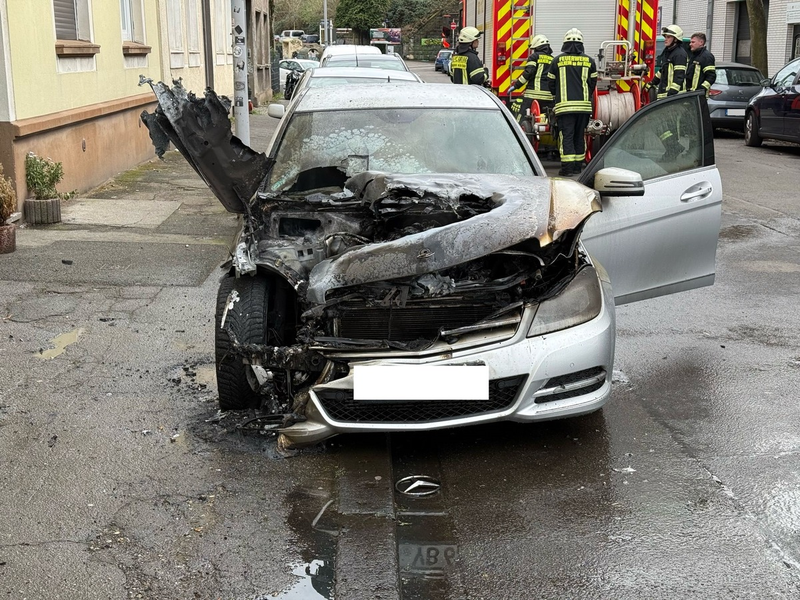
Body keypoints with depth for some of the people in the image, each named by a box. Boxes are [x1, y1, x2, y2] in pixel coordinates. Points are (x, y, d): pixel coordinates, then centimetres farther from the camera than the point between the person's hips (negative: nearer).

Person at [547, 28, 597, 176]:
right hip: (584, 105, 3)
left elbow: (551, 82, 8)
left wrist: (556, 97, 26)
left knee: (566, 135, -4)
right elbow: (593, 82, 12)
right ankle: (578, 165, 16)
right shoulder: (589, 61, 6)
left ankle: (568, 166, -13)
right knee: (579, 135, 11)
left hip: (564, 105, -3)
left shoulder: (558, 60, 1)